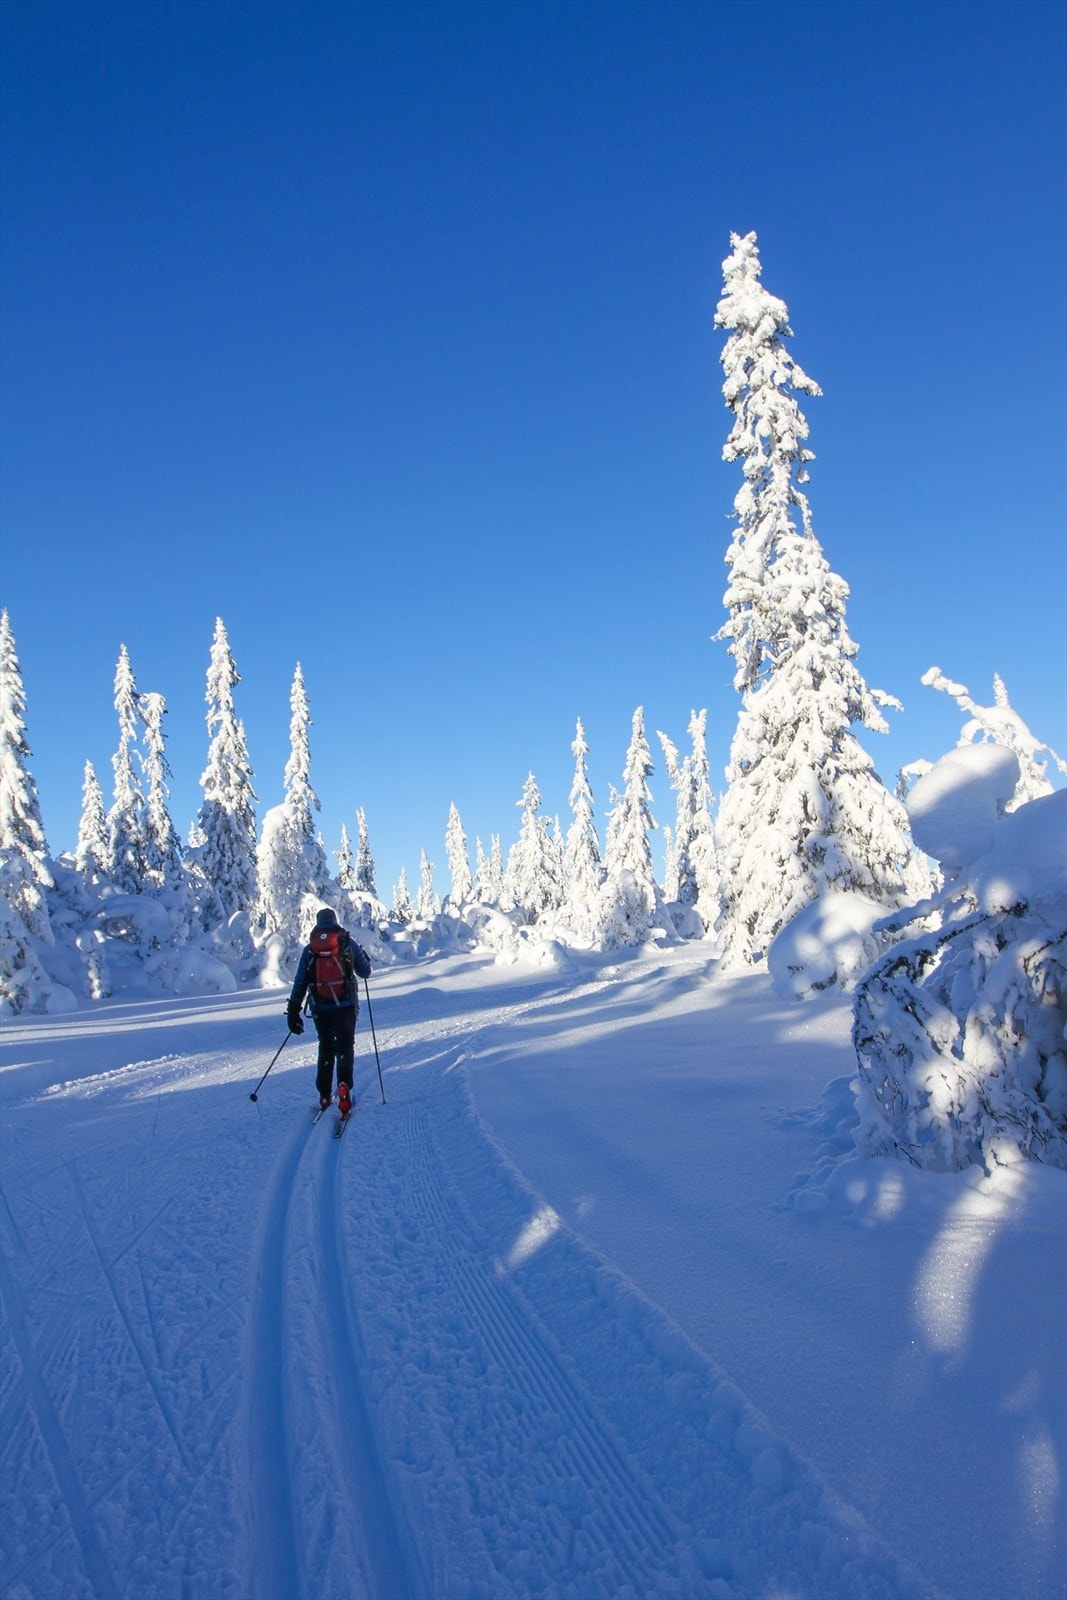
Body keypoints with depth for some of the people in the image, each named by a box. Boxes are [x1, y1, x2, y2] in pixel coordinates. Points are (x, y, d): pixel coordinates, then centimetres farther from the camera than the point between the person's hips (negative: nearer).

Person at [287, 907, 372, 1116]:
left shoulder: (309, 948, 5)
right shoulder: (348, 942, 1)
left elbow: (300, 982, 2)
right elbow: (365, 973, 5)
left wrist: (293, 1011, 4)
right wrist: (365, 958, 26)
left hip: (320, 1007, 2)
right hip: (345, 1006, -2)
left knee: (325, 1047, 18)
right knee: (345, 1047, 5)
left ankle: (324, 1095, 15)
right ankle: (344, 1085, -20)